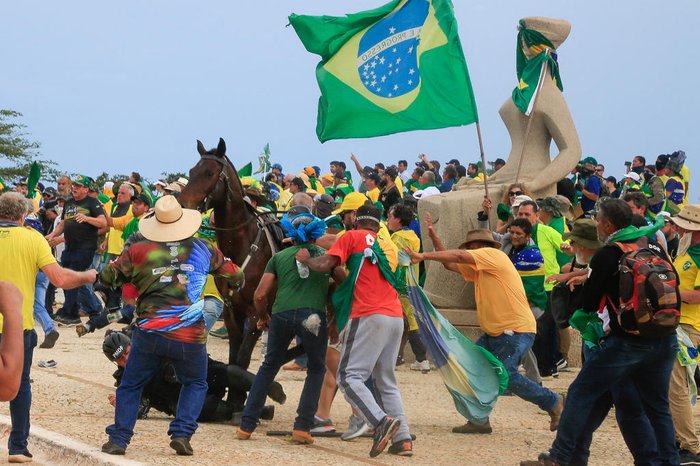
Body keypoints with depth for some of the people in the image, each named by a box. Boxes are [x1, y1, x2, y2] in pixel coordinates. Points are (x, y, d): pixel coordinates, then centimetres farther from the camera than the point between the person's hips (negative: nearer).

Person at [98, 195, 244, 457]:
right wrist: (236, 283, 40)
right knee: (196, 384, 22)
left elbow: (107, 277, 5)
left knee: (130, 386, 15)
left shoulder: (138, 251, 0)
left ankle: (118, 439, 9)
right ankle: (181, 433, 5)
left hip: (149, 333, -1)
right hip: (190, 337, 1)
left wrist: (134, 278, 23)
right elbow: (235, 276, 17)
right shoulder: (203, 250, 6)